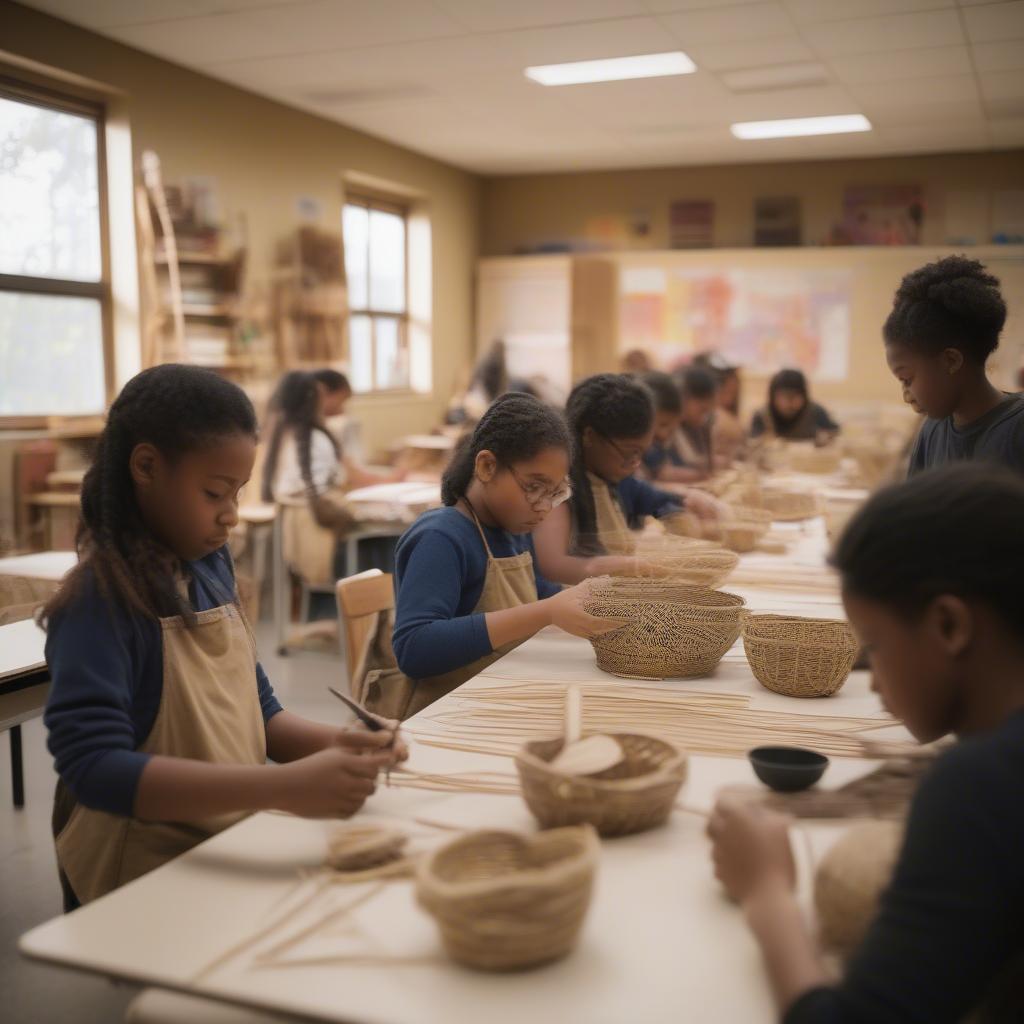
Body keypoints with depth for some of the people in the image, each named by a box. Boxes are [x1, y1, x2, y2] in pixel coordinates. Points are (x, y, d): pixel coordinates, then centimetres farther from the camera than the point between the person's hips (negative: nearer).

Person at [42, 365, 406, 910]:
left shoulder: (209, 566, 5)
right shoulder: (99, 598, -16)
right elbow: (95, 768, -25)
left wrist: (334, 743, -7)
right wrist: (283, 787, -32)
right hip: (146, 886, -6)